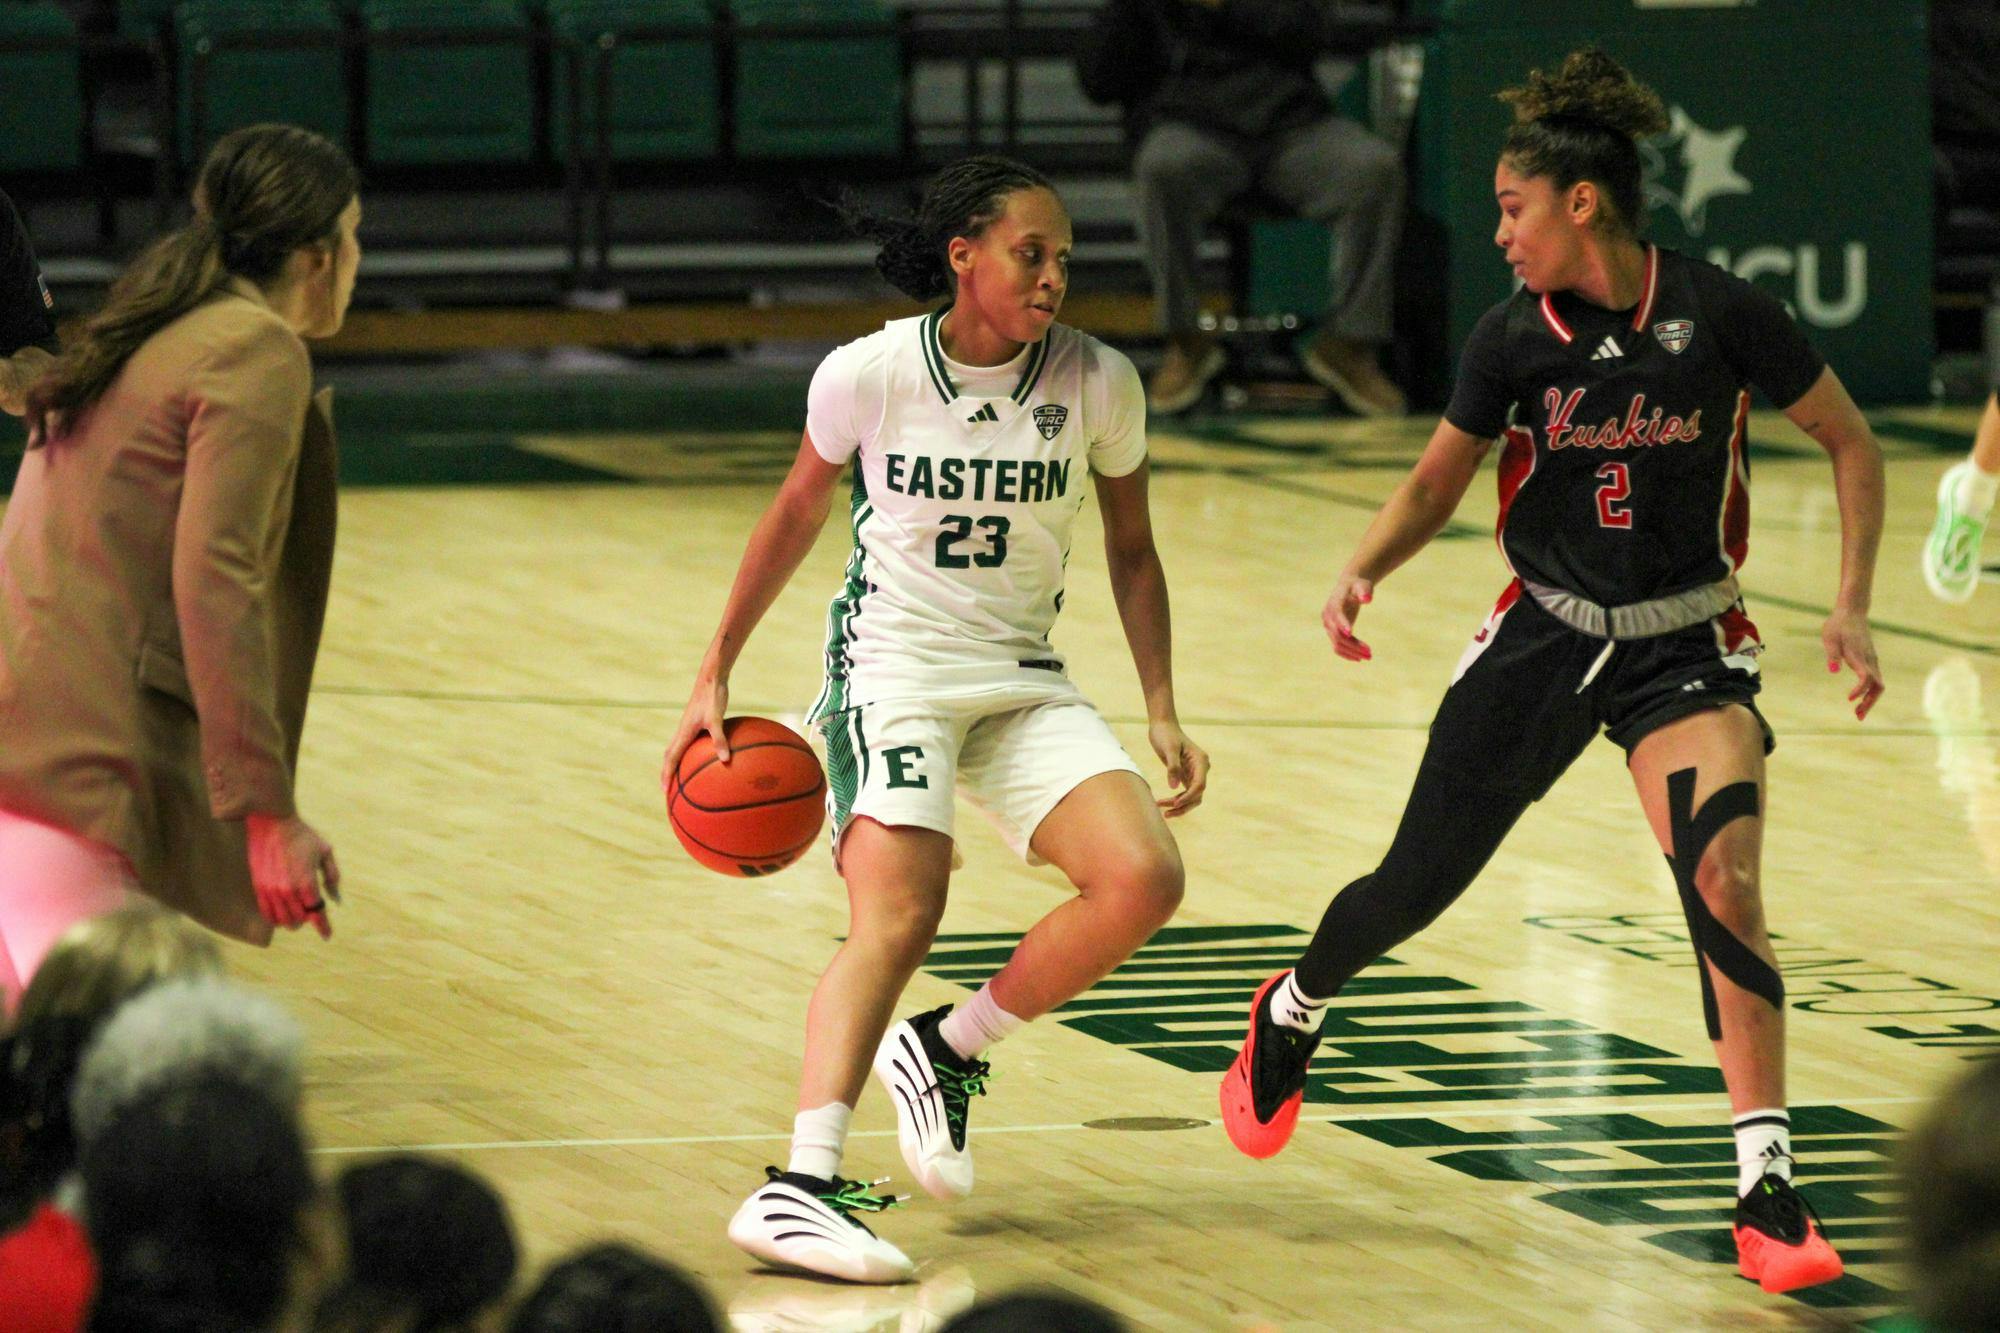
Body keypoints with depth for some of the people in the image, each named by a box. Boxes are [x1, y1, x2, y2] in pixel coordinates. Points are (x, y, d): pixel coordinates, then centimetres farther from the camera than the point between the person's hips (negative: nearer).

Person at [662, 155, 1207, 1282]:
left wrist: (1162, 714, 4)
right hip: (894, 662, -4)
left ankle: (946, 1052, 3)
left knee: (1143, 879, -19)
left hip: (1026, 681, 4)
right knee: (899, 914, -26)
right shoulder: (867, 374, -9)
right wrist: (715, 677, 11)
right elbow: (796, 517, 8)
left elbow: (1132, 553, 10)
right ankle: (802, 1186, -36)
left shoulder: (1099, 383, -5)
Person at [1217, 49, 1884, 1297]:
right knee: (1416, 887, 11)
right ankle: (1292, 1014, 45)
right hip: (1543, 639, 3)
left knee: (1724, 883, -24)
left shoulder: (1718, 312, -14)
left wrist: (1852, 607, -11)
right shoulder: (1515, 338, -6)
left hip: (1685, 646, -2)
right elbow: (1434, 486, 7)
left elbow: (1851, 442, -2)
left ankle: (1769, 1194, -20)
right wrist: (1363, 572, -13)